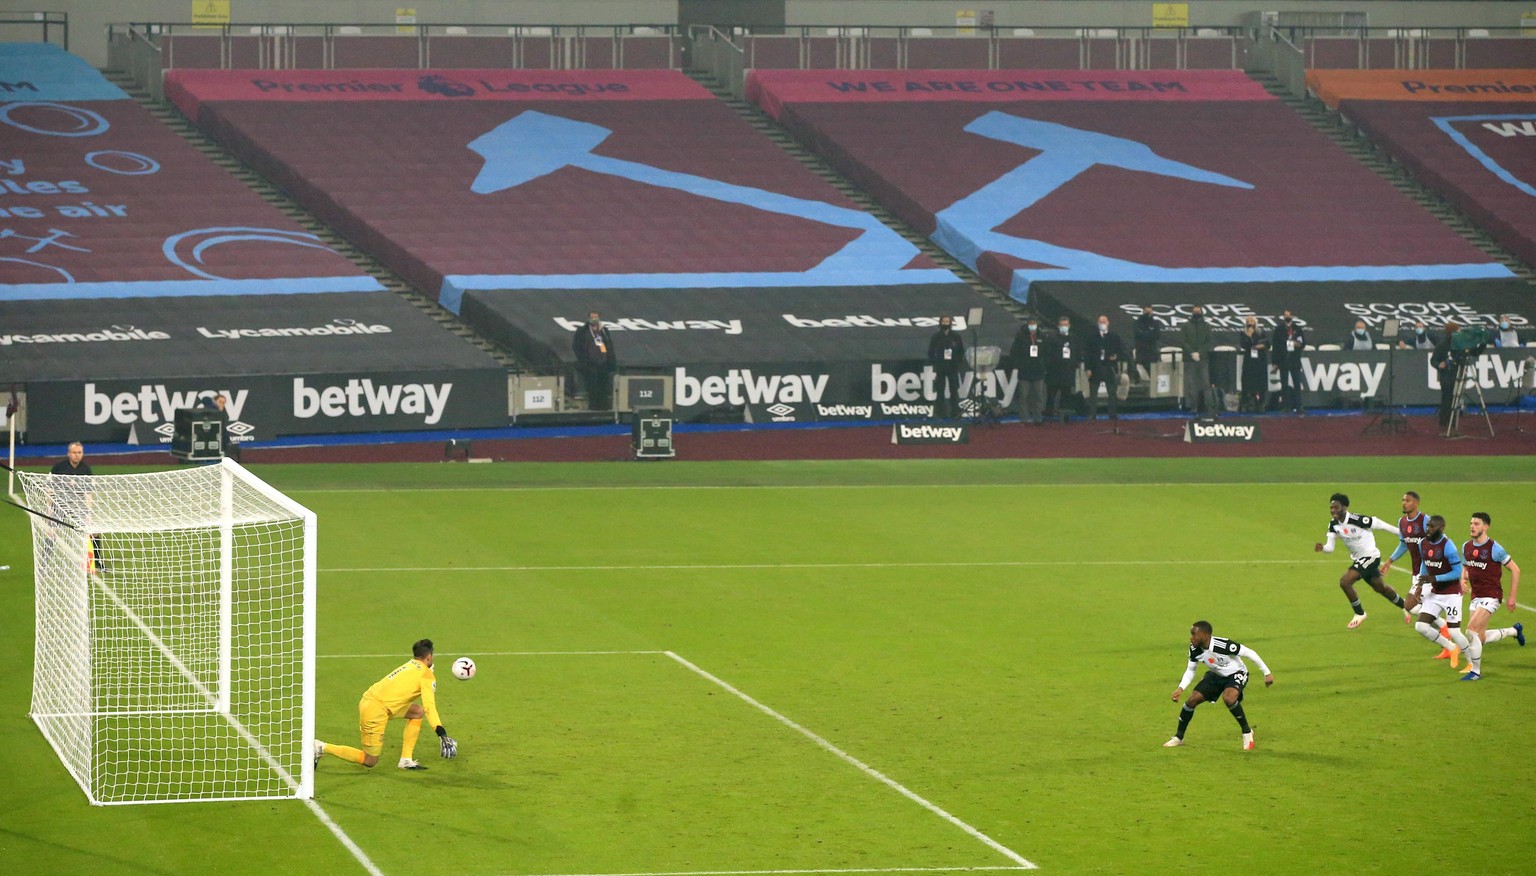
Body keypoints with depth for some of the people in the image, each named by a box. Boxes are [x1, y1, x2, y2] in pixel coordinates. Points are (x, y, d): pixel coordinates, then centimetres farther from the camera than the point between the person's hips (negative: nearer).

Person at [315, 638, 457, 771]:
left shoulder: (409, 665, 19)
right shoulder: (426, 674, -6)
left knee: (418, 711, 18)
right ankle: (322, 748, -2)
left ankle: (406, 760, 15)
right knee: (369, 761, 1)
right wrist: (442, 735, -22)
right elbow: (430, 706, -16)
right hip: (376, 709, -9)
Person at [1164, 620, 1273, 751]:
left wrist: (1267, 673, -18)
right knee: (1192, 700, -6)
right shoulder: (1194, 650, -17)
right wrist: (1180, 688, -17)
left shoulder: (1223, 645, -35)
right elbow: (1190, 670, 0)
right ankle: (1178, 737, 13)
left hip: (1235, 674, -6)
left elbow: (1249, 653, -24)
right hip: (1215, 675, 6)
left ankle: (1247, 732, -13)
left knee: (1228, 698, -35)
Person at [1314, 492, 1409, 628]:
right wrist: (1322, 547, -30)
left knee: (1345, 581, -21)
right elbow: (1330, 547, -6)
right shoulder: (1333, 524, -5)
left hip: (1370, 556, -8)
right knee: (1380, 588, 24)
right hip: (1358, 559, 8)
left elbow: (1379, 524, -16)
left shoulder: (1356, 520, -27)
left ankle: (1359, 613, -2)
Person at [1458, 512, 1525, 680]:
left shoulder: (1494, 548, -13)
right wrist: (1463, 580, 0)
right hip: (1476, 596, 7)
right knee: (1481, 638, 9)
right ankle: (1514, 631, 35)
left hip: (1491, 597, -7)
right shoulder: (1466, 547, 5)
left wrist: (1512, 597, -8)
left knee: (1471, 630, -20)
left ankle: (1475, 671, -8)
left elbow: (1515, 570, -7)